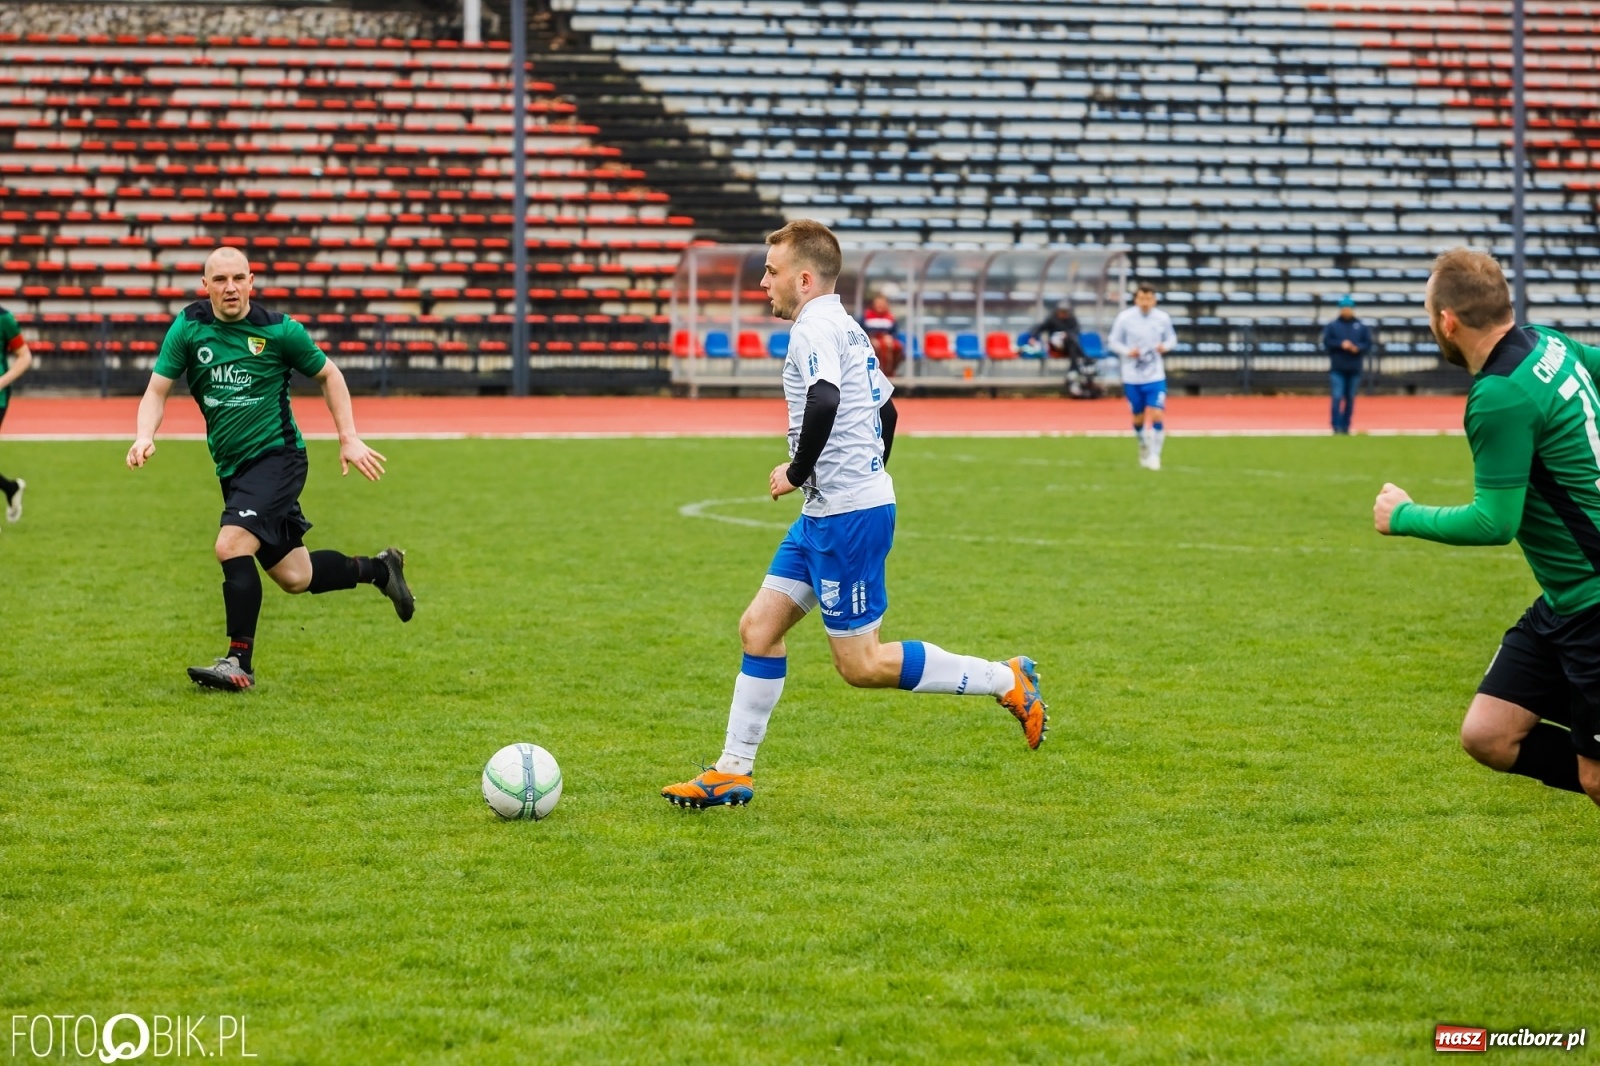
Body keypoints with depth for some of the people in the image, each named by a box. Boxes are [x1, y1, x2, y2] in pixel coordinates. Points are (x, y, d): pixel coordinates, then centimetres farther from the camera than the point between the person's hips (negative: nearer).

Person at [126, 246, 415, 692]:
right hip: (232, 468, 5)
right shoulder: (188, 327, -2)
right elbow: (157, 390, 1)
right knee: (294, 577, 10)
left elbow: (328, 374, 5)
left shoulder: (279, 330, -9)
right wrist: (145, 436, -19)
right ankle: (379, 568, 37)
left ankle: (239, 663, -14)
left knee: (232, 546, -24)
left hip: (277, 455, -5)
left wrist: (349, 439, 0)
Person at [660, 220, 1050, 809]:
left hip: (847, 516, -10)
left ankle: (1006, 681, 1)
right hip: (826, 514, 10)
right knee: (759, 627, 8)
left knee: (860, 663, -5)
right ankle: (732, 772, 11)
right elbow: (885, 408, 26)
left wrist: (796, 472, -19)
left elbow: (824, 403, -32)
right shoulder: (847, 328, 17)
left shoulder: (815, 330, -15)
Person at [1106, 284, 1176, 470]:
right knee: (1138, 418, 10)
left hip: (1156, 377, 0)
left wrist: (1165, 346, -11)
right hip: (1132, 377, 0)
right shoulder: (1125, 318, -8)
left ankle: (1154, 455, 0)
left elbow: (1172, 337, 11)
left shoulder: (1162, 318, -4)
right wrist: (1127, 351, -18)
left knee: (1157, 415, -13)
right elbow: (1113, 341, 0)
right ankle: (1144, 447, 36)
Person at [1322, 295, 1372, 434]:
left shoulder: (1361, 327, 8)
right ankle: (1337, 426, -10)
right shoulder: (1332, 326, 3)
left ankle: (1346, 425, 12)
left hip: (1354, 369, 2)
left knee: (1350, 398, 6)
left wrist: (1357, 348, -13)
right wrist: (1341, 345, -16)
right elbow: (1326, 342, -4)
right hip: (1337, 368, -2)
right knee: (1338, 396, -11)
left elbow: (1368, 344, 6)